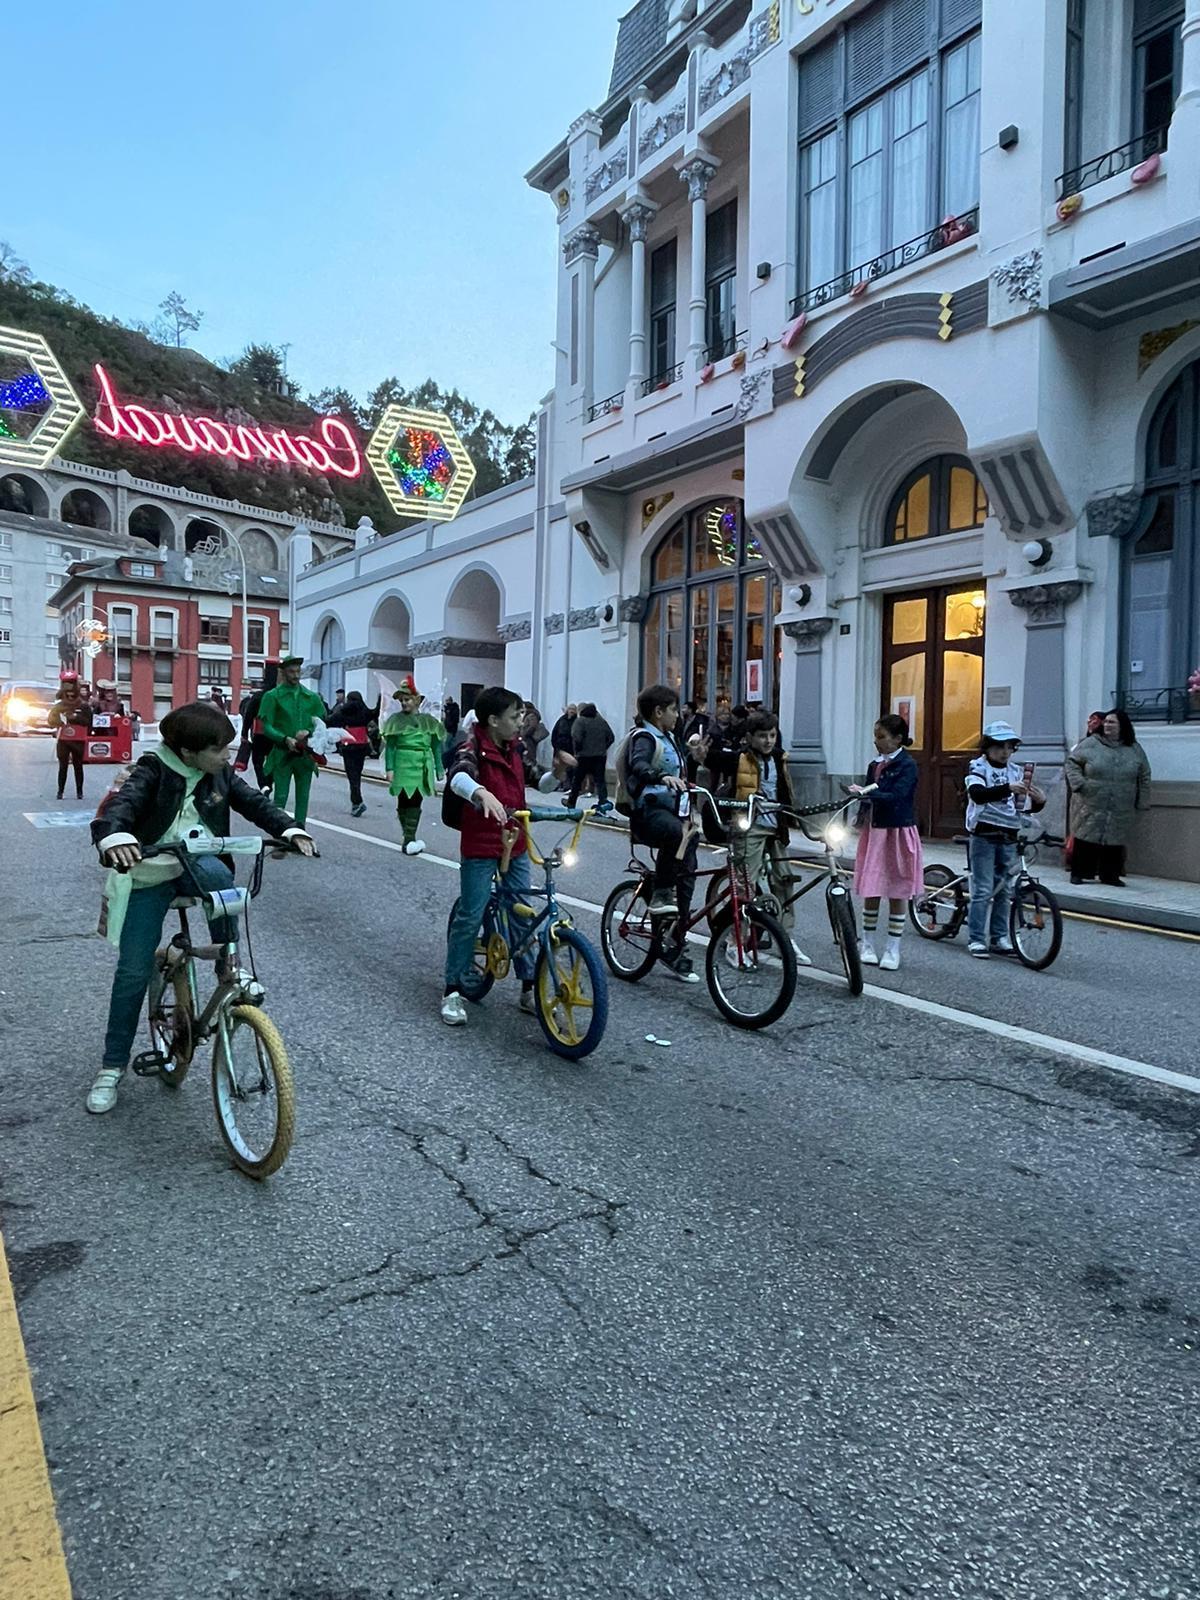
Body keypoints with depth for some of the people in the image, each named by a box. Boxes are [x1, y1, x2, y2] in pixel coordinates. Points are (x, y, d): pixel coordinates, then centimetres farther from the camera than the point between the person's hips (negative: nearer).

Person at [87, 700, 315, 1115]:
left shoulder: (219, 774, -4)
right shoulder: (153, 771, -17)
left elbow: (254, 802, -6)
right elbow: (122, 803, -33)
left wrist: (291, 830, -25)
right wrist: (114, 837, -56)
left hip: (198, 866, 2)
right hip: (149, 877, -2)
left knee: (215, 873, -36)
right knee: (133, 971, -2)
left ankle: (229, 965, -20)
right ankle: (112, 1066, 14)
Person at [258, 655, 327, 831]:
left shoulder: (312, 697, 10)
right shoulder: (272, 696, 1)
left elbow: (323, 722, 10)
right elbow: (267, 727, -5)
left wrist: (309, 732, -11)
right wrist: (285, 739, -22)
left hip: (305, 754, 3)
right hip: (282, 754, -3)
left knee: (303, 797, 8)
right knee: (280, 797, -5)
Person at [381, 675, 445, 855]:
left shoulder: (428, 720, 7)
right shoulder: (397, 719, 0)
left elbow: (436, 746, 10)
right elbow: (390, 745, -2)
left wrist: (439, 769, 7)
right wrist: (389, 768, -9)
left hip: (422, 766, 2)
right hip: (404, 765, -2)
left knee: (416, 801, 4)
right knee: (404, 801, -2)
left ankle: (410, 838, 10)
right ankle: (409, 840, 3)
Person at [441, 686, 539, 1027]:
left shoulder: (514, 746, 6)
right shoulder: (475, 748, -17)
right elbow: (458, 776, -38)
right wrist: (482, 793, -58)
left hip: (515, 844, 7)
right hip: (481, 846, -7)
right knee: (470, 917, -2)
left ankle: (529, 988, 22)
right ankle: (452, 991, 13)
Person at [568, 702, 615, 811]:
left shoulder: (580, 721, -7)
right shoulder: (601, 721, 8)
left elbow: (577, 738, -19)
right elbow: (610, 737, 7)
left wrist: (577, 750, -4)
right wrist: (602, 748, 14)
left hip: (584, 756, -3)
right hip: (601, 756, 3)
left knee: (577, 780, 12)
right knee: (600, 780, 1)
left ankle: (571, 803, 25)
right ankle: (603, 801, -19)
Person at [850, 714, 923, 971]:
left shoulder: (907, 765, -9)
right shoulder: (874, 765, 10)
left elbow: (896, 796, -23)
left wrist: (866, 793, -34)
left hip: (898, 832, -5)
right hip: (873, 831, 5)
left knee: (898, 892, 4)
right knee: (871, 891, 6)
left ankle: (892, 949, 12)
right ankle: (867, 944, 18)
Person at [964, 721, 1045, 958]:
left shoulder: (1015, 771, 9)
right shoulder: (978, 767, -6)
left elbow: (1027, 805, 7)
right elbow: (978, 794, -26)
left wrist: (1039, 800, -16)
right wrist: (1008, 788, -39)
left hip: (1008, 836, 5)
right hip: (984, 834, -5)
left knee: (1004, 890, 10)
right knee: (982, 890, -4)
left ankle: (999, 938, 19)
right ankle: (976, 939, 3)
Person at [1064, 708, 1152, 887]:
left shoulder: (1135, 749, 10)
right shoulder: (1090, 743, 3)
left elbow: (1144, 778, 13)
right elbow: (1072, 762, 3)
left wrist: (1142, 803, 8)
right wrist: (1078, 783, -11)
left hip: (1120, 811, 2)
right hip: (1090, 807, -2)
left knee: (1115, 842, 4)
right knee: (1085, 839, -1)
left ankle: (1110, 875, 14)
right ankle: (1078, 873, 8)